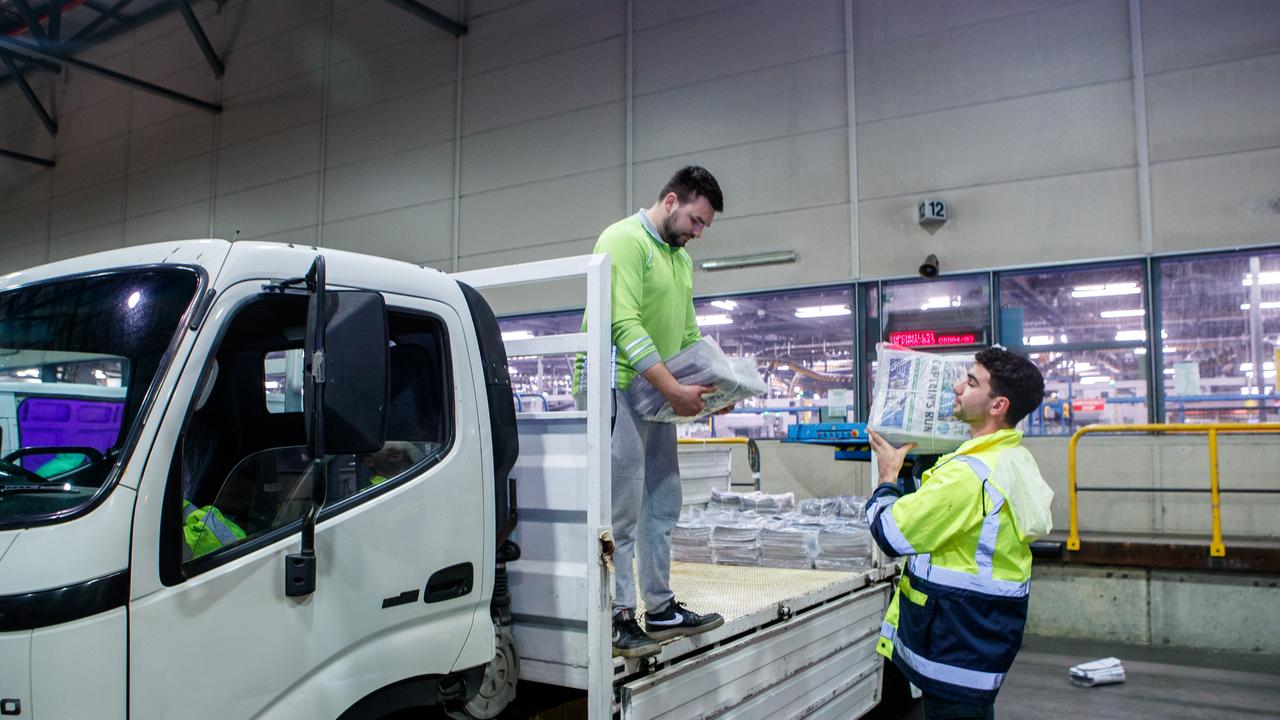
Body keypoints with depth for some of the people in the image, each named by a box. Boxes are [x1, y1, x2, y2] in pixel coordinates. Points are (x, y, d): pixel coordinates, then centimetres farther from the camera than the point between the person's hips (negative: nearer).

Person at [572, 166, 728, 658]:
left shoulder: (681, 258, 20)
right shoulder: (625, 240, -10)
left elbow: (689, 335, 22)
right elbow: (625, 324, -20)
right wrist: (673, 389, -24)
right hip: (617, 386, -9)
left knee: (661, 505, 11)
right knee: (620, 509, -7)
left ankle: (661, 608, 20)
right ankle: (617, 617, 0)